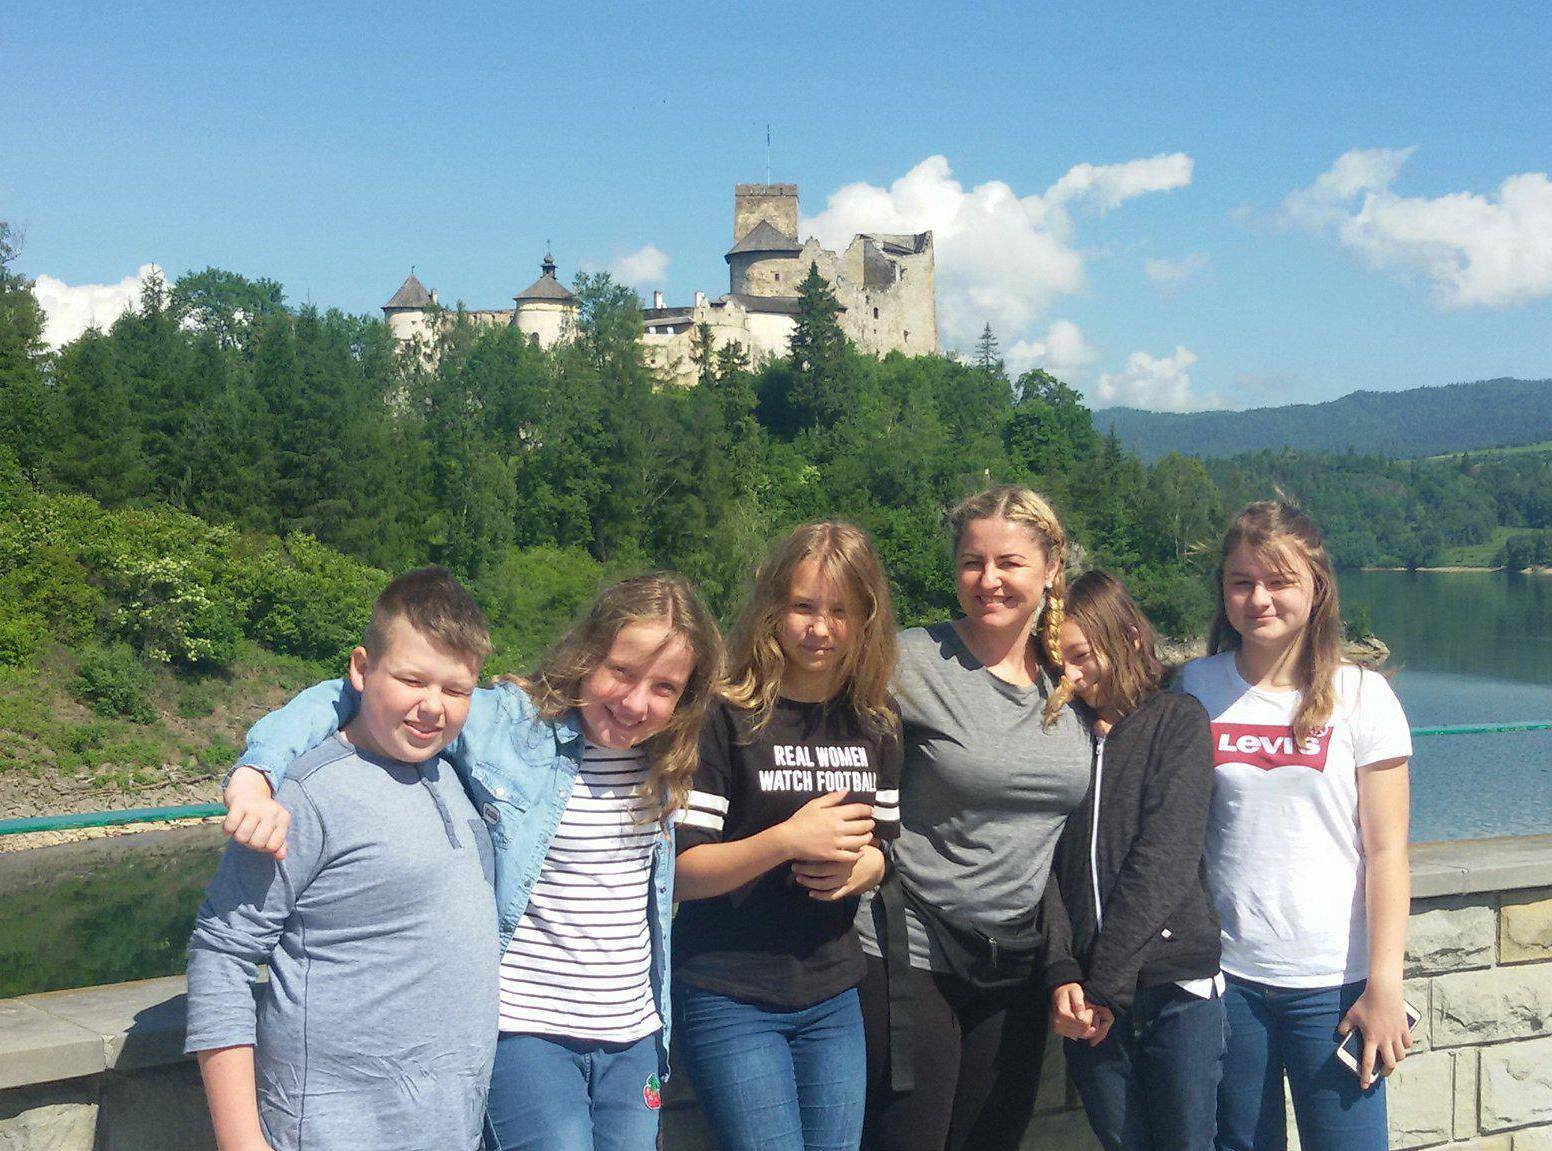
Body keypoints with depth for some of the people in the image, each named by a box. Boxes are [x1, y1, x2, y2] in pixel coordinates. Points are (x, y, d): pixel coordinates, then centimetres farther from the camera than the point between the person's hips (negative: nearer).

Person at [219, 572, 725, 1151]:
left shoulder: (659, 759, 3)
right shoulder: (505, 723, -13)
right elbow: (349, 697, -13)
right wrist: (256, 776, -29)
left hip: (634, 1037, 5)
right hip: (525, 1031, -5)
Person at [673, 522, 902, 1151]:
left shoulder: (876, 723, 5)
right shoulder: (726, 716, -11)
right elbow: (677, 872, -13)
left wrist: (860, 868, -8)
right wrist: (787, 842, -26)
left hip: (834, 999, 5)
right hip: (731, 999, -5)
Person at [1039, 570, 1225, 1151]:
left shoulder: (1178, 720, 0)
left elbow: (1164, 858, -10)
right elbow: (1044, 863, 1)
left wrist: (1107, 983, -14)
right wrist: (1061, 973, -13)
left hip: (1176, 987, -3)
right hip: (1089, 994, 3)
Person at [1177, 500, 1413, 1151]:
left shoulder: (1361, 696, -3)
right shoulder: (1196, 688, 3)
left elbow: (1385, 851, -4)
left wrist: (1384, 986, -8)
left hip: (1331, 981, -2)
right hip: (1224, 975, 2)